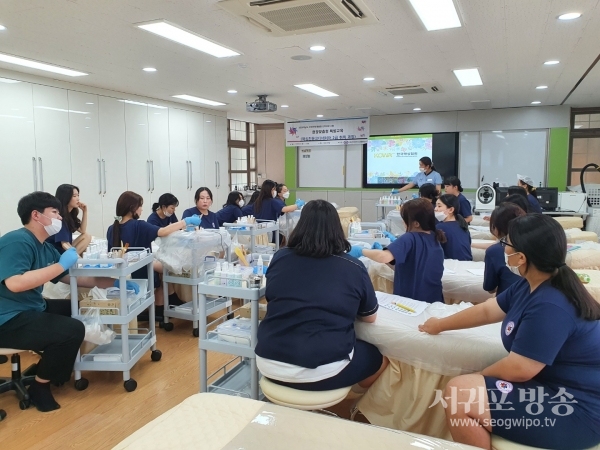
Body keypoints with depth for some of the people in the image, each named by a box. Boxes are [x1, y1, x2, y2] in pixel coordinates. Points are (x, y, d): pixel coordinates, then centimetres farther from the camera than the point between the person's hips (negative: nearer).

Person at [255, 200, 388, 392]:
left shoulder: (279, 258, 2)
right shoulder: (353, 268, -3)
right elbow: (370, 317, 11)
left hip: (270, 364, 4)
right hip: (324, 371, -3)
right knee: (378, 358, 26)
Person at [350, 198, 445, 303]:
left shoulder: (410, 238, -19)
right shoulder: (435, 239, 5)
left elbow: (384, 257, -33)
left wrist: (361, 251, -17)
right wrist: (396, 243, 11)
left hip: (411, 299, -8)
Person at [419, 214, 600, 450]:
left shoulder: (551, 306, -28)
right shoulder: (531, 285, 3)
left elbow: (518, 369, -24)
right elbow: (487, 310, 15)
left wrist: (476, 378, -5)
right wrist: (440, 325, 24)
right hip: (555, 386, 10)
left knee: (460, 392, -16)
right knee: (466, 389, 14)